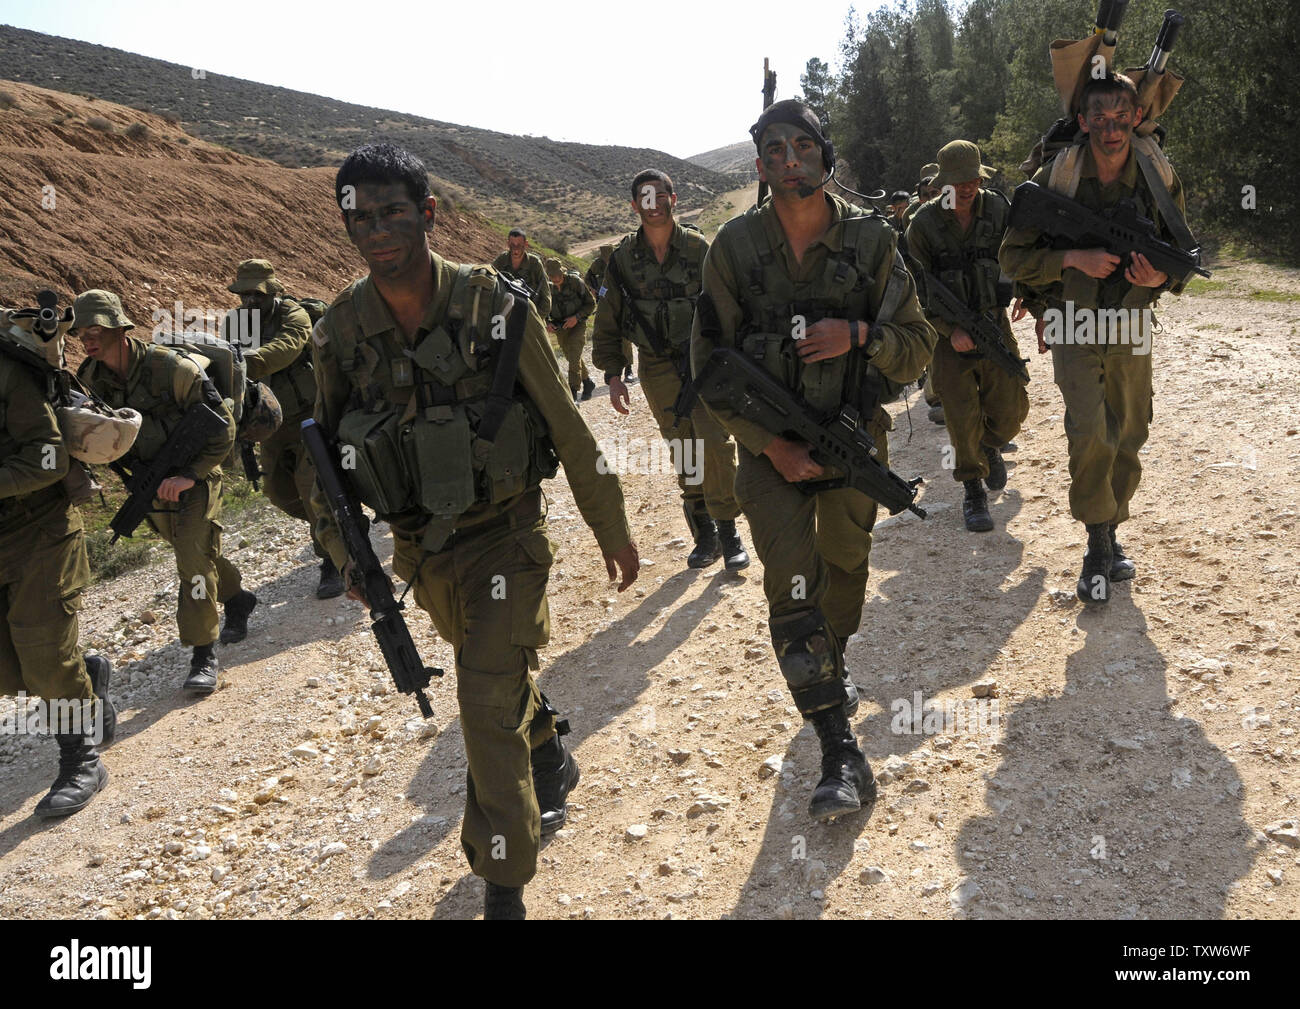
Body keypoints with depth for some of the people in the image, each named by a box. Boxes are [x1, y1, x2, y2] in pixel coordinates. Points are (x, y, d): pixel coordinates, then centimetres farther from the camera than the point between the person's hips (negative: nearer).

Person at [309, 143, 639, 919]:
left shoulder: (495, 308, -18)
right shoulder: (342, 331, -9)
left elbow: (567, 426, -9)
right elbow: (326, 448, 4)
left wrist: (613, 528, -2)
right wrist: (347, 553, -4)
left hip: (504, 536, -4)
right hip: (421, 550, 4)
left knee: (490, 700, -8)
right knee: (501, 674, 24)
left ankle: (504, 886, 10)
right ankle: (552, 763, 54)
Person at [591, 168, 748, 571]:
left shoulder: (698, 248, -2)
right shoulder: (623, 258, 2)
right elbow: (608, 321, 8)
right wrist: (613, 374, 3)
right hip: (659, 370, 2)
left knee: (715, 444, -12)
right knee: (683, 451, 5)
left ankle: (728, 532, 1)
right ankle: (705, 535, 18)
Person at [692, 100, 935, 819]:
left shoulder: (871, 239, -5)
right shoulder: (735, 246, -7)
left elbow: (917, 343, -1)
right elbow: (710, 363, -6)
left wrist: (856, 335, -22)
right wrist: (771, 444, -14)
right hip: (770, 442, -2)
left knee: (845, 570, 18)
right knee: (792, 586, -12)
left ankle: (831, 671, 48)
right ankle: (841, 754, -6)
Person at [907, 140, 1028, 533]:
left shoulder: (998, 208, -1)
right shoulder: (924, 223, -8)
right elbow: (918, 287, -6)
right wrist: (950, 330, -16)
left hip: (994, 324, 2)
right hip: (949, 332, -2)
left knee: (1010, 408, -1)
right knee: (962, 416, -6)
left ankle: (991, 447, 34)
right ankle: (973, 490, 11)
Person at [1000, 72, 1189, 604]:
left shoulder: (1160, 181, -3)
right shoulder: (1054, 179, -9)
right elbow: (1013, 256, -6)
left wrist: (1161, 277, -16)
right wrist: (1073, 258, -22)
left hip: (1132, 327, 3)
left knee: (1128, 439, 9)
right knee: (1089, 433, -18)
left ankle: (1109, 535, 28)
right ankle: (1099, 543, -1)